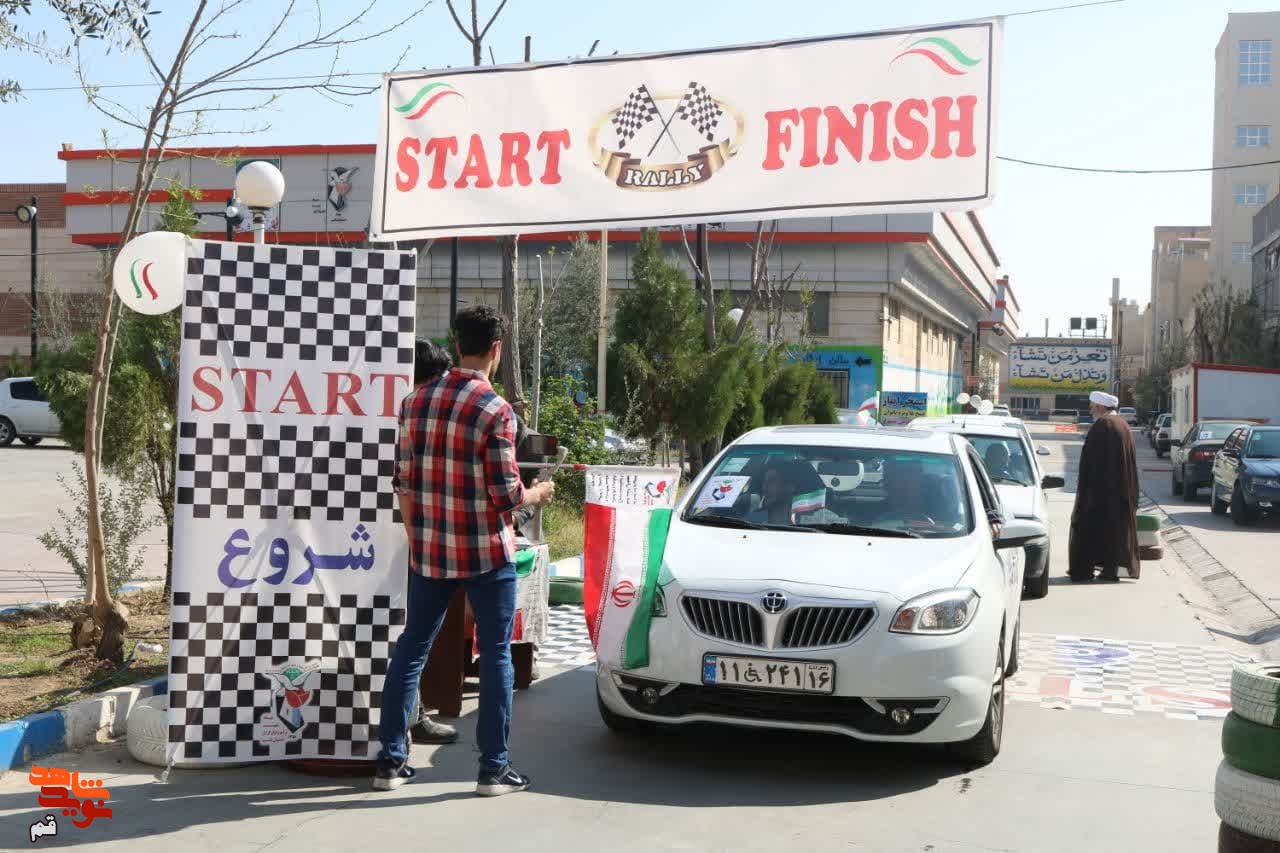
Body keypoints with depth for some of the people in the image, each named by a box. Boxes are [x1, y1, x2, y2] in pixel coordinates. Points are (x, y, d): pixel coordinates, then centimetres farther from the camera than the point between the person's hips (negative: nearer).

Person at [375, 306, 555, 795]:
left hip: (429, 552, 5)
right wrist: (538, 494, 6)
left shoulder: (416, 401, 3)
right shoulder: (495, 411, -15)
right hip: (486, 553, -5)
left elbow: (405, 483, 6)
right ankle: (494, 768, 10)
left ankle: (391, 760, 18)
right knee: (495, 655, 5)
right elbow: (505, 496, -15)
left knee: (412, 648, 14)